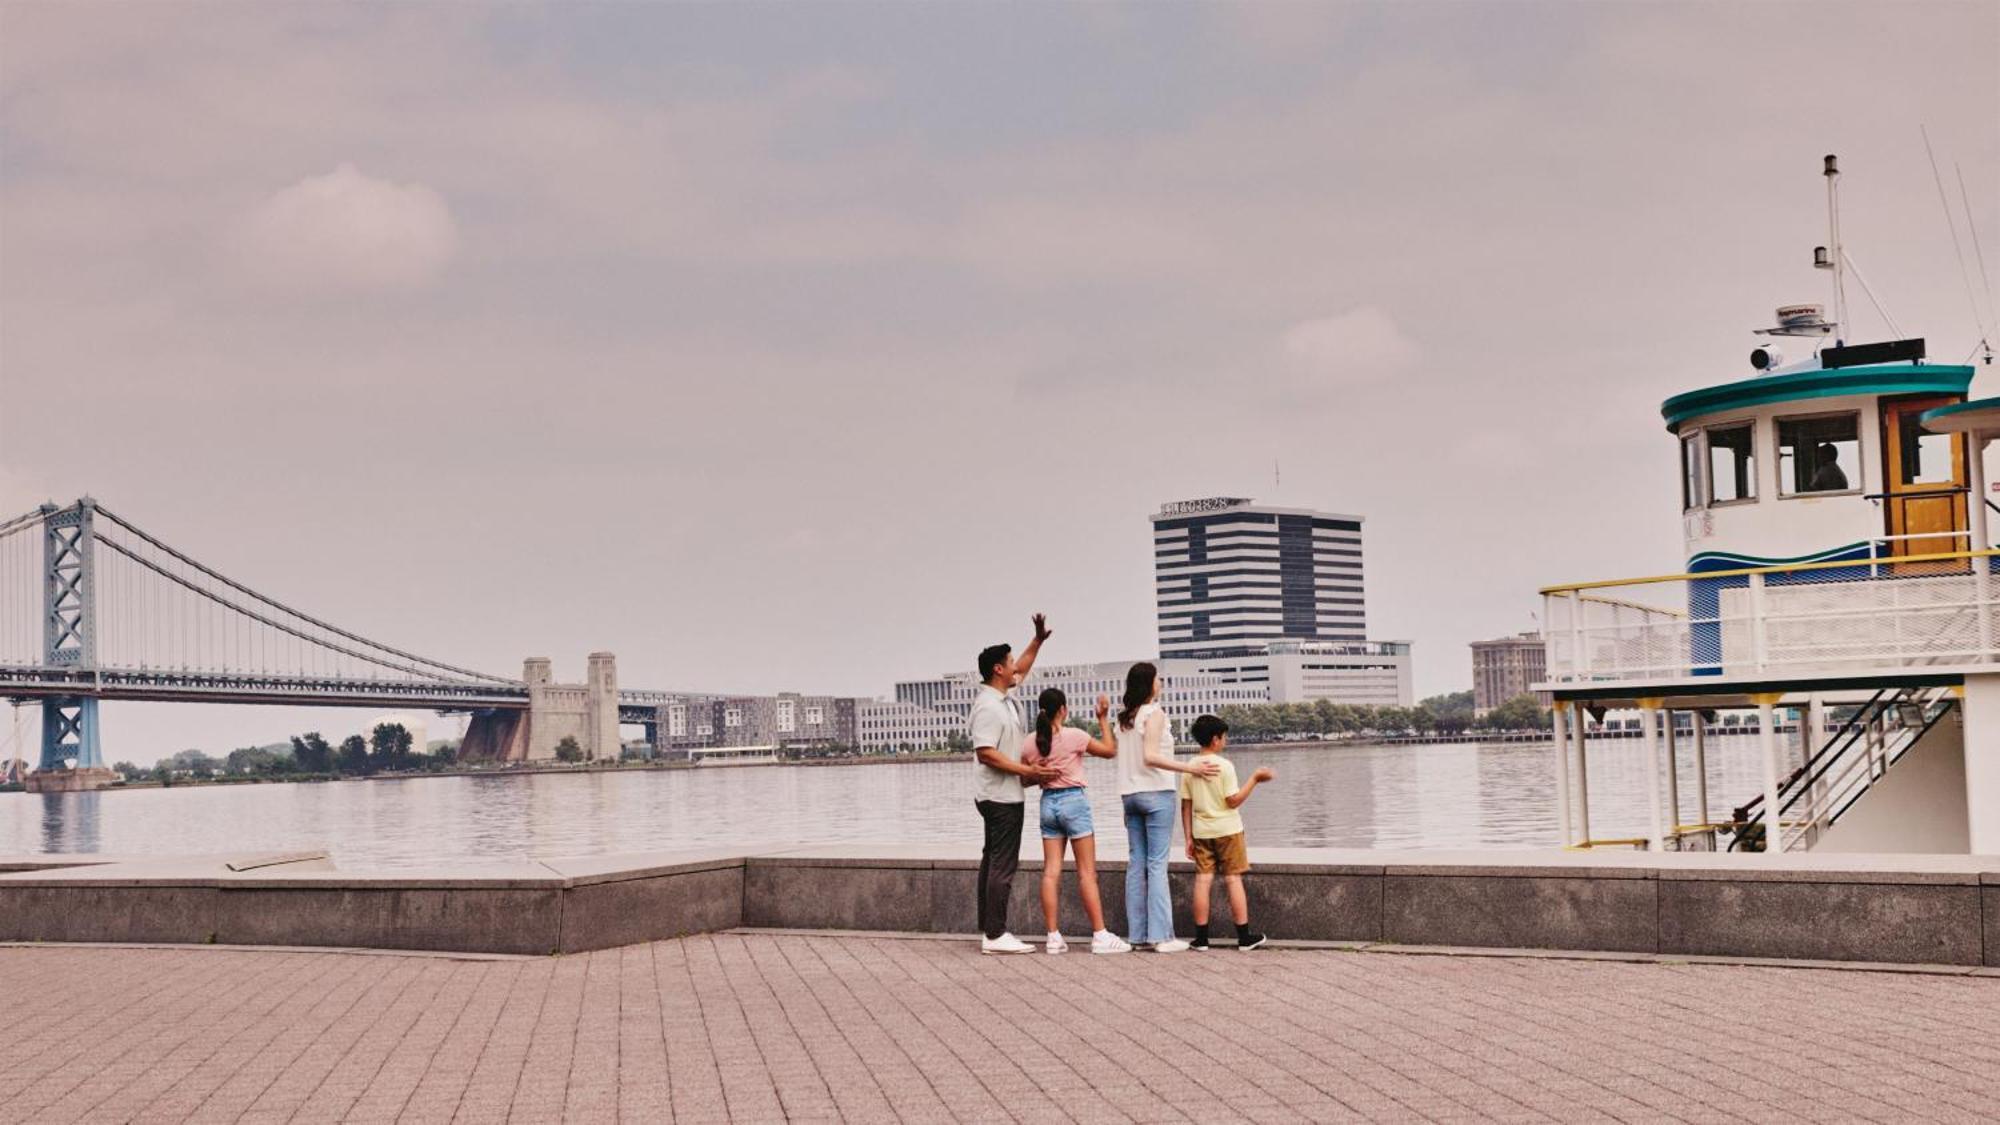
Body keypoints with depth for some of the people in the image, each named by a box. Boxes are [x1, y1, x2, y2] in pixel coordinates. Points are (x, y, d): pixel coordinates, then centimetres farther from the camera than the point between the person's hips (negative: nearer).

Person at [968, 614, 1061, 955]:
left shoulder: (1003, 697, 11)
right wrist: (1028, 771, -23)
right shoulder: (989, 706, -18)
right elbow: (986, 753, -25)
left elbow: (1021, 670, 31)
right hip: (1001, 796, -11)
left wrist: (1038, 640, 23)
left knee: (993, 862, 12)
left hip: (1002, 796, 11)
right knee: (1003, 865, -10)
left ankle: (989, 931, 16)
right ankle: (995, 935, -10)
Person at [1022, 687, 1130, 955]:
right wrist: (1103, 720, 6)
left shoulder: (1031, 743, 2)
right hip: (1073, 801, -5)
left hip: (1048, 803, 5)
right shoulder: (1073, 736, -11)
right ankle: (1100, 936, 0)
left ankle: (1054, 937, 3)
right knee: (1087, 873, -1)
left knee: (1051, 872, 4)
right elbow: (1110, 750, -1)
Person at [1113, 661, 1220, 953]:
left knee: (1136, 864, 6)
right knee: (1157, 864, -7)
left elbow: (1125, 757, 10)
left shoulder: (1125, 718, 12)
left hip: (1130, 794, 7)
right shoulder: (1154, 713, -9)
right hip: (1156, 792, -7)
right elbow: (1150, 756, -19)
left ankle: (1138, 934, 6)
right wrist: (1191, 769, -21)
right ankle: (1160, 935, -9)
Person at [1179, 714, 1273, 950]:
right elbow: (1233, 801, -13)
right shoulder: (1225, 765, -11)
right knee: (1233, 880, 2)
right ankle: (1244, 936, 6)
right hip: (1227, 830, -4)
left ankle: (1201, 937, 2)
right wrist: (1255, 779, -7)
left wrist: (1189, 837, 9)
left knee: (1203, 880, 3)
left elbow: (1186, 806, 4)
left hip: (1201, 832, 4)